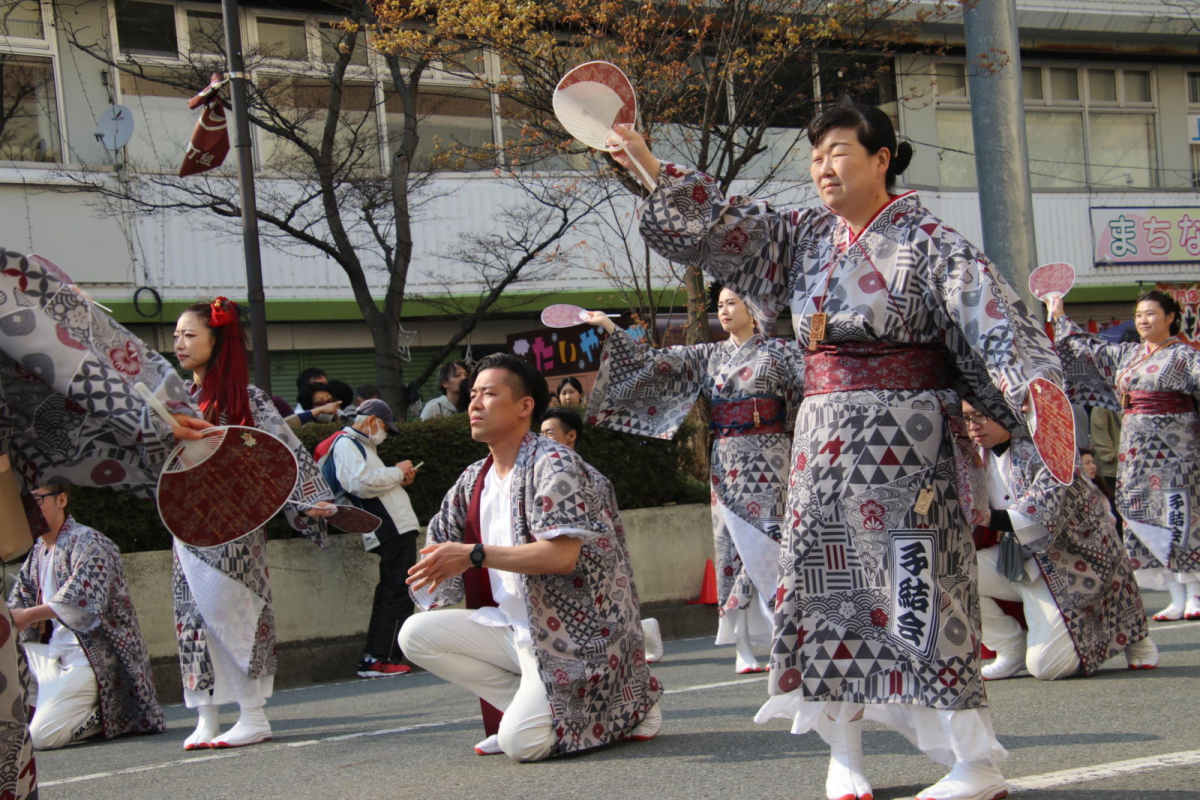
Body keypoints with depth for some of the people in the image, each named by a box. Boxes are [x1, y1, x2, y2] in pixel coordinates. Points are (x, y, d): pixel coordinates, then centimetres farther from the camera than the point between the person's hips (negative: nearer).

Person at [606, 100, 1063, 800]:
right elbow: (725, 223, 12)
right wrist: (651, 167, 7)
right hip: (826, 438, 6)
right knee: (826, 584, 6)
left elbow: (990, 315, -16)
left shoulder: (927, 242, -6)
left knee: (916, 588, -8)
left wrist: (1033, 387, -30)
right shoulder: (805, 236, 12)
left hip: (903, 439, -6)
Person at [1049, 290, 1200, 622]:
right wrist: (1060, 317, 29)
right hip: (1136, 447, 6)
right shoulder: (1126, 355, 14)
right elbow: (1090, 349, 24)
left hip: (1173, 447, -6)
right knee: (1144, 518, 2)